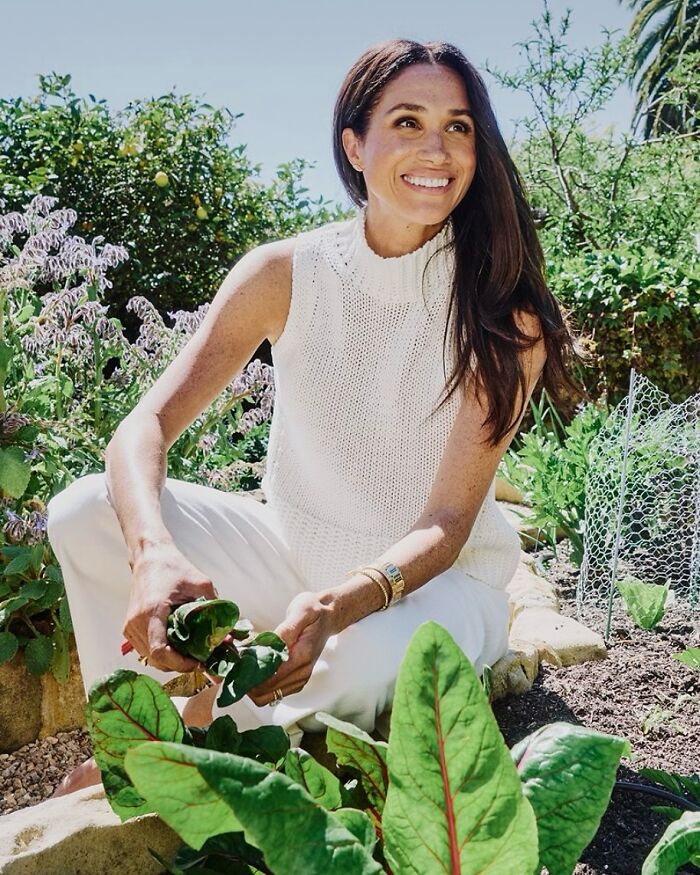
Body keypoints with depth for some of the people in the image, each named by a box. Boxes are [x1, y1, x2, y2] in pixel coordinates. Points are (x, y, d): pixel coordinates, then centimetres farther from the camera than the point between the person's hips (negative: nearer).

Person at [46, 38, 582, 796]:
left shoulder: (504, 313, -16)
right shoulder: (285, 275, -11)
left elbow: (445, 526, -20)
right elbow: (145, 427, -17)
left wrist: (338, 606, -40)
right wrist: (154, 554, -39)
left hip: (437, 578, -2)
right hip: (297, 552, 2)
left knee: (364, 658, -37)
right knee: (88, 513, -16)